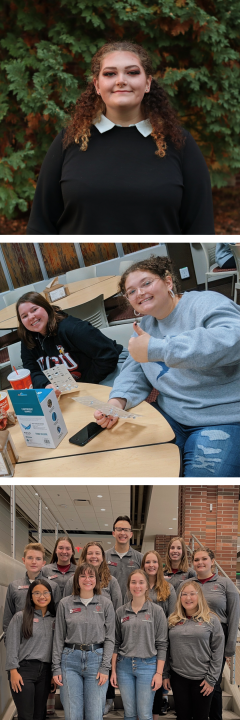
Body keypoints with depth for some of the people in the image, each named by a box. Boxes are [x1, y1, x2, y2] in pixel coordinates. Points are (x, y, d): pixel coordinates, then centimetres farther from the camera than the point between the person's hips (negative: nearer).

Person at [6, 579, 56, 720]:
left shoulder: (54, 619, 14)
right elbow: (12, 646, -2)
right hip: (24, 670, -4)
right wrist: (14, 671, -10)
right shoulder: (20, 617, 2)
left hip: (45, 672, 4)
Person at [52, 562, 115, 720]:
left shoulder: (105, 604, 5)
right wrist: (56, 668, 3)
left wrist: (105, 667, -6)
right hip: (71, 659, 1)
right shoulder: (65, 604, 7)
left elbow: (110, 638, 3)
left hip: (96, 659, -1)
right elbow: (59, 638, 8)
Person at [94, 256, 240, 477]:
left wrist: (155, 349, -33)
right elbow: (135, 372, 12)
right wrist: (118, 401, -13)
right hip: (170, 416, 7)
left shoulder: (205, 303, -12)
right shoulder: (146, 325, 14)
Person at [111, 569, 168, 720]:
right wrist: (113, 671, 5)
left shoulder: (156, 611, -1)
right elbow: (116, 643, 11)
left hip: (147, 666, -3)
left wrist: (159, 673, -8)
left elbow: (162, 644, -2)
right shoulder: (121, 612, 8)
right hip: (124, 666, 3)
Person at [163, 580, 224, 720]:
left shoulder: (211, 620, -3)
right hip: (178, 678, 2)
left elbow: (217, 651, -4)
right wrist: (166, 674, 6)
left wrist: (211, 679, -8)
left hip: (202, 680, -2)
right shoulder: (173, 620, 6)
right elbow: (166, 649, 10)